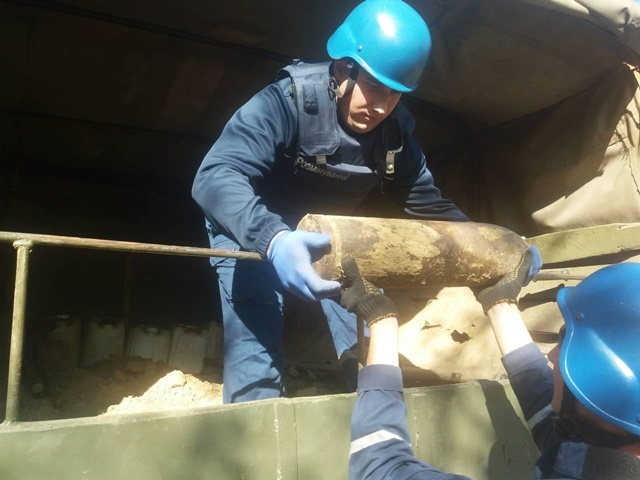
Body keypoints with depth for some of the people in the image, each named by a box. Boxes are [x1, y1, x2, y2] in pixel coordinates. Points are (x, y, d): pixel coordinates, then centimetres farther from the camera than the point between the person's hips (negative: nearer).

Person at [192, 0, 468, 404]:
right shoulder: (288, 101, -31)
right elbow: (216, 177, -42)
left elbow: (428, 203, -4)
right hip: (253, 233, -4)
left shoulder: (396, 131, -14)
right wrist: (270, 239, -60)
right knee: (256, 340, -17)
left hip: (325, 236, 5)